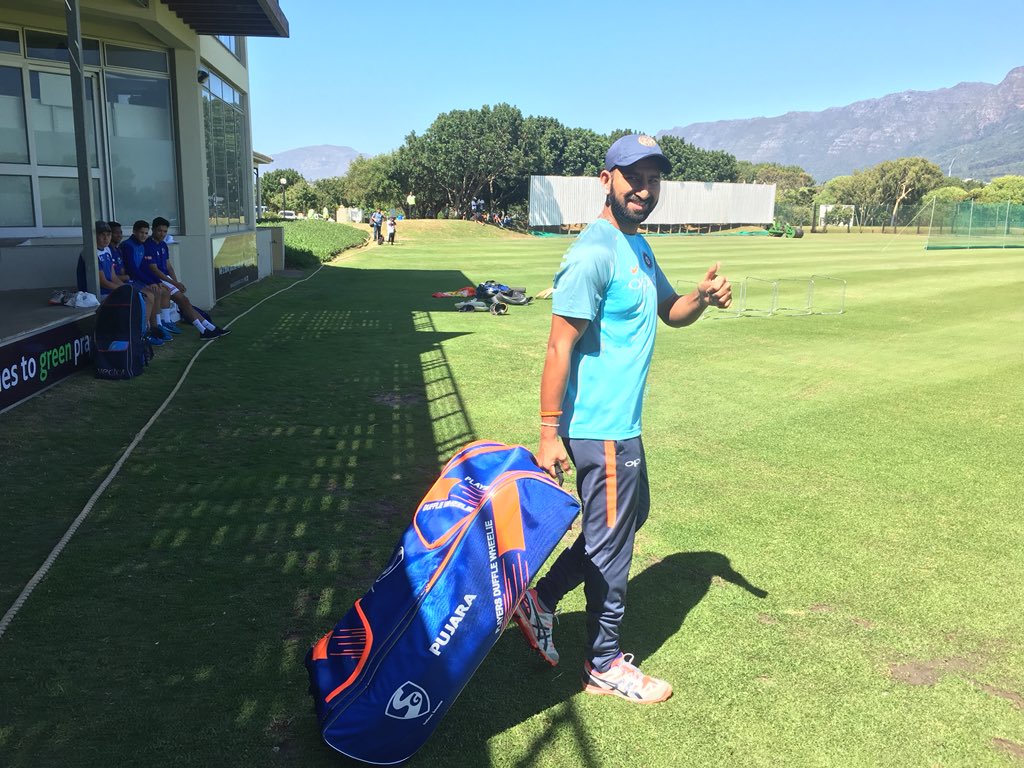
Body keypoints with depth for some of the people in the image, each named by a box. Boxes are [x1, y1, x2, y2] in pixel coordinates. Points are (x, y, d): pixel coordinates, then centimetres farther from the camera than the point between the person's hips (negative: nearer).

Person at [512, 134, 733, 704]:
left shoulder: (640, 247, 12)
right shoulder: (593, 253, -18)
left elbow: (670, 313, 20)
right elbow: (560, 347, -21)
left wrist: (703, 297, -2)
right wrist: (550, 432, -23)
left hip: (624, 423, 10)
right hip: (600, 429, -10)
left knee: (631, 516, 24)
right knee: (612, 540, 4)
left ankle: (541, 600, 32)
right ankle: (605, 665, 23)